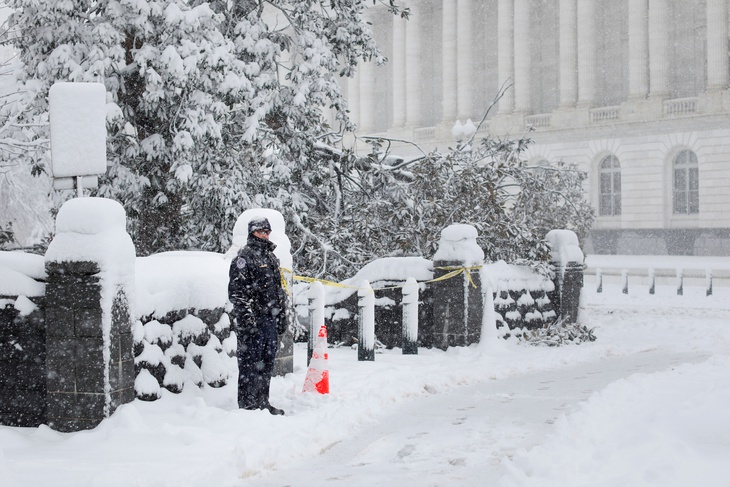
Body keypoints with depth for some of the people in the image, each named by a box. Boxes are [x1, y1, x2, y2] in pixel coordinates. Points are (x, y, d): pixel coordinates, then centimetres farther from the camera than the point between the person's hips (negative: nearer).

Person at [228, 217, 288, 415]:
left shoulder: (271, 257, 19)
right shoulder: (244, 258, -6)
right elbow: (236, 292, -13)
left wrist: (282, 318, 20)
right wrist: (247, 318, -19)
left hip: (270, 321, 8)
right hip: (252, 323, -8)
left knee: (267, 365, 13)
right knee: (251, 364, -5)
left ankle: (263, 403, 22)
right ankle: (247, 405, 0)